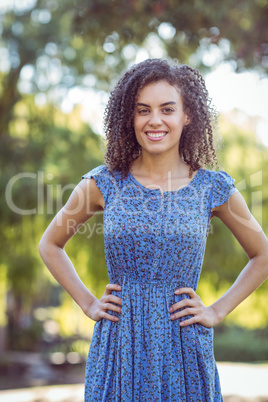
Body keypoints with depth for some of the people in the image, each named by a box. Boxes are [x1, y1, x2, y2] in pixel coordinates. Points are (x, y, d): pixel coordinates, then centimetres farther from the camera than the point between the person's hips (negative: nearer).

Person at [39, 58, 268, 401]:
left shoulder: (213, 187, -2)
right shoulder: (105, 183, -1)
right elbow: (50, 244, 12)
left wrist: (218, 311, 2)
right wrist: (88, 304, 4)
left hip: (184, 348, 0)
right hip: (118, 346, 0)